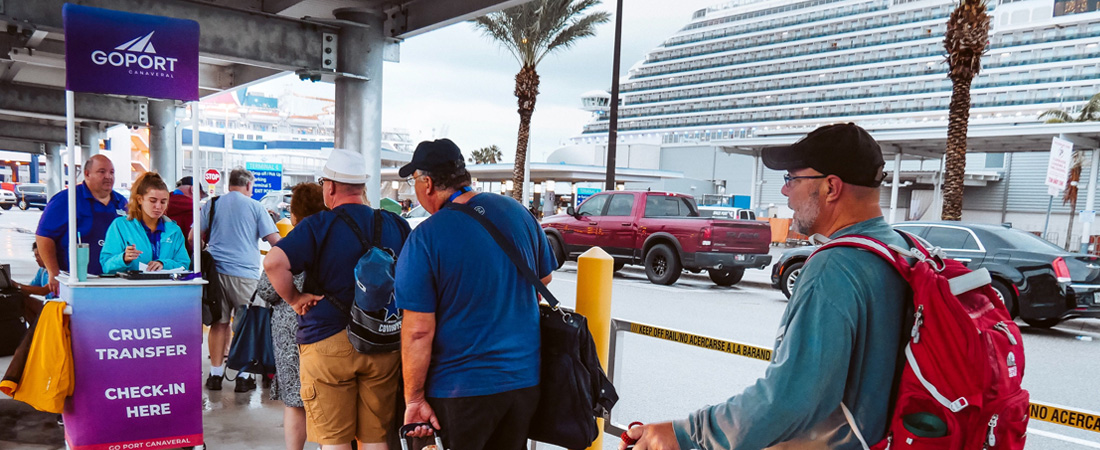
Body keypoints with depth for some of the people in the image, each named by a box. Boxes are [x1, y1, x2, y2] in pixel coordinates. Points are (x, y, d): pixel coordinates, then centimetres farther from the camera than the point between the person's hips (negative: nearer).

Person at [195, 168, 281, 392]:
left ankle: (215, 374, 14)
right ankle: (244, 377, 6)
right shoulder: (255, 207, 2)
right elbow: (274, 240, -2)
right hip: (245, 273, -3)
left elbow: (193, 236, 14)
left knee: (219, 323, 9)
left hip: (216, 271, 3)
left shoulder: (212, 204, 10)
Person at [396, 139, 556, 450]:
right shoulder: (517, 211, -1)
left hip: (461, 391, -5)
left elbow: (419, 331, -19)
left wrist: (414, 399, -8)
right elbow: (545, 280, 12)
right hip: (526, 378, 5)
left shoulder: (424, 240, -18)